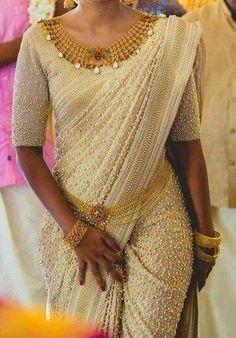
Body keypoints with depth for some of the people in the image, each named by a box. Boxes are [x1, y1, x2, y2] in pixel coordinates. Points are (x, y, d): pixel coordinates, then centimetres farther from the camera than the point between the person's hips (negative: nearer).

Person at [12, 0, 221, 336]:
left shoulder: (174, 38, -6)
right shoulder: (40, 41, -5)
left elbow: (187, 144, -1)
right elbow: (27, 148, -4)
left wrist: (205, 236, 2)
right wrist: (74, 230, -10)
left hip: (155, 217, -1)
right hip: (74, 221, 1)